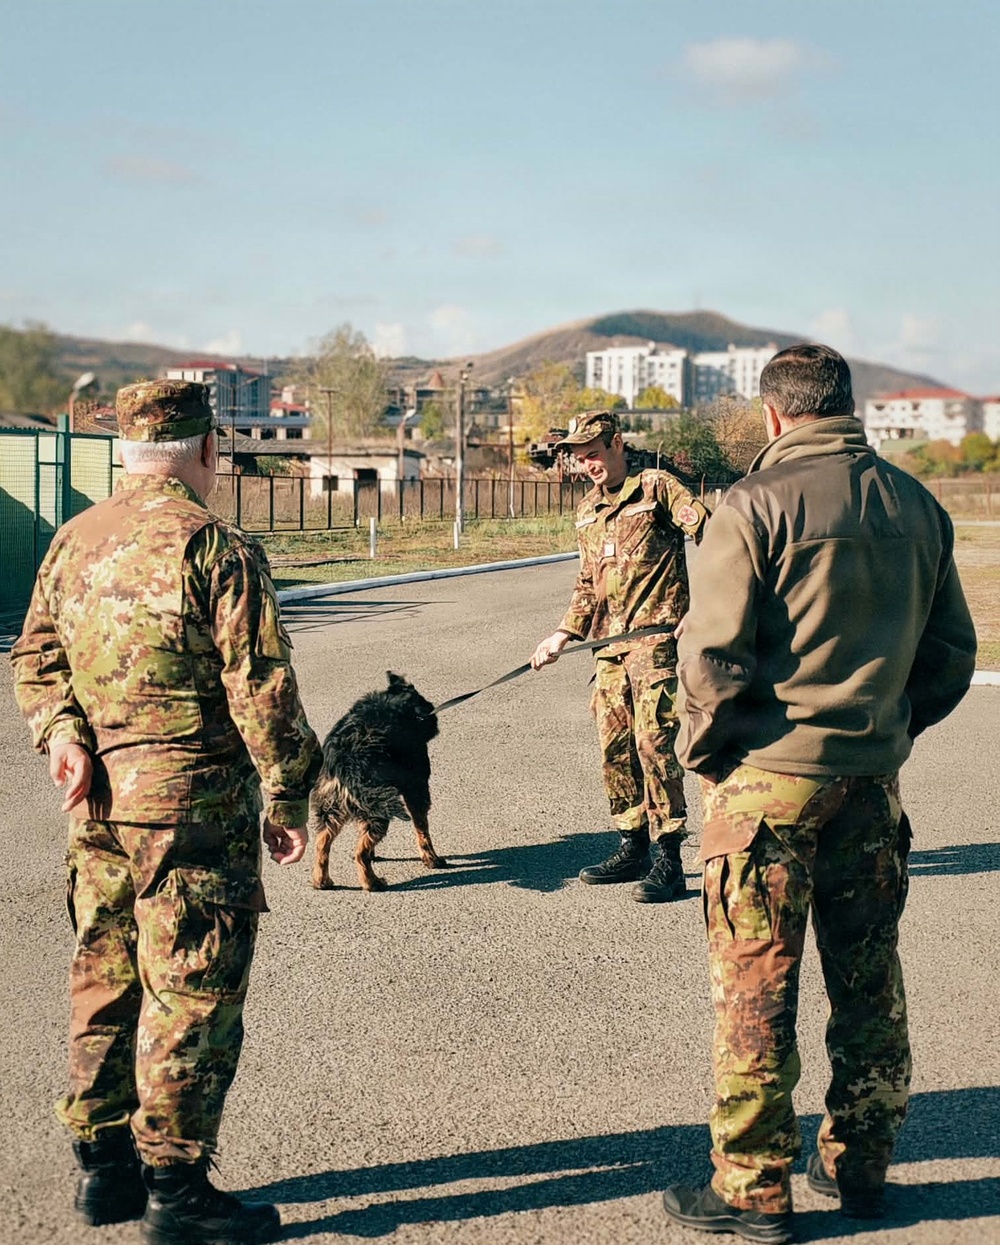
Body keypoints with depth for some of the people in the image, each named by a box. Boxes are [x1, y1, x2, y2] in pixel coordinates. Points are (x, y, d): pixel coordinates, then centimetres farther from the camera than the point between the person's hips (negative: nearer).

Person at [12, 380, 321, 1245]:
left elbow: (36, 655, 9)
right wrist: (288, 799, -6)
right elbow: (261, 687, -13)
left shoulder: (75, 540, 10)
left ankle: (104, 1169, 24)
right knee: (191, 995, 0)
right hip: (194, 801, -7)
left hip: (100, 799, 7)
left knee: (105, 980, 15)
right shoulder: (216, 548, -12)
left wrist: (63, 736, -3)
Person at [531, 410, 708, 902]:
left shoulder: (658, 488, -3)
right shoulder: (588, 511, 19)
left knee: (654, 741, -12)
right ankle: (633, 847, 19)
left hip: (656, 636, -7)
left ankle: (669, 861, -9)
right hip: (610, 641, 8)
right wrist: (564, 634, 16)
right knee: (615, 745, 8)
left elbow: (708, 531, -13)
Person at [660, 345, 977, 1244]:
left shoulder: (758, 504, -12)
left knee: (755, 986, 3)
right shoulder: (915, 504, 6)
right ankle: (859, 1168, 26)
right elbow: (952, 651, 11)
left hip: (771, 774, -5)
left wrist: (703, 748, 0)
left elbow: (712, 652, -14)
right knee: (870, 981, 15)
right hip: (874, 775, 6)